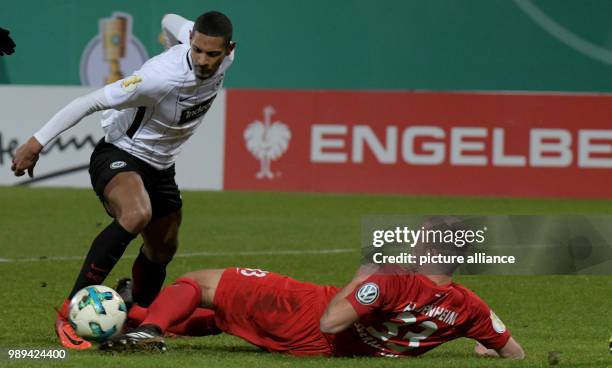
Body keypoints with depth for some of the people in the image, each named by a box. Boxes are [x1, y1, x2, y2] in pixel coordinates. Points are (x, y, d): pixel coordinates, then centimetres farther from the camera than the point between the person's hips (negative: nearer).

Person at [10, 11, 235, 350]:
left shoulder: (224, 59, -13)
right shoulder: (162, 77, -35)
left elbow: (171, 22, 8)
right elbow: (91, 102, -29)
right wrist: (36, 143, -28)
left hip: (160, 166, 8)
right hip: (118, 156, -8)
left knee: (163, 249, 17)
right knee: (137, 214, -36)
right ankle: (69, 314, -31)